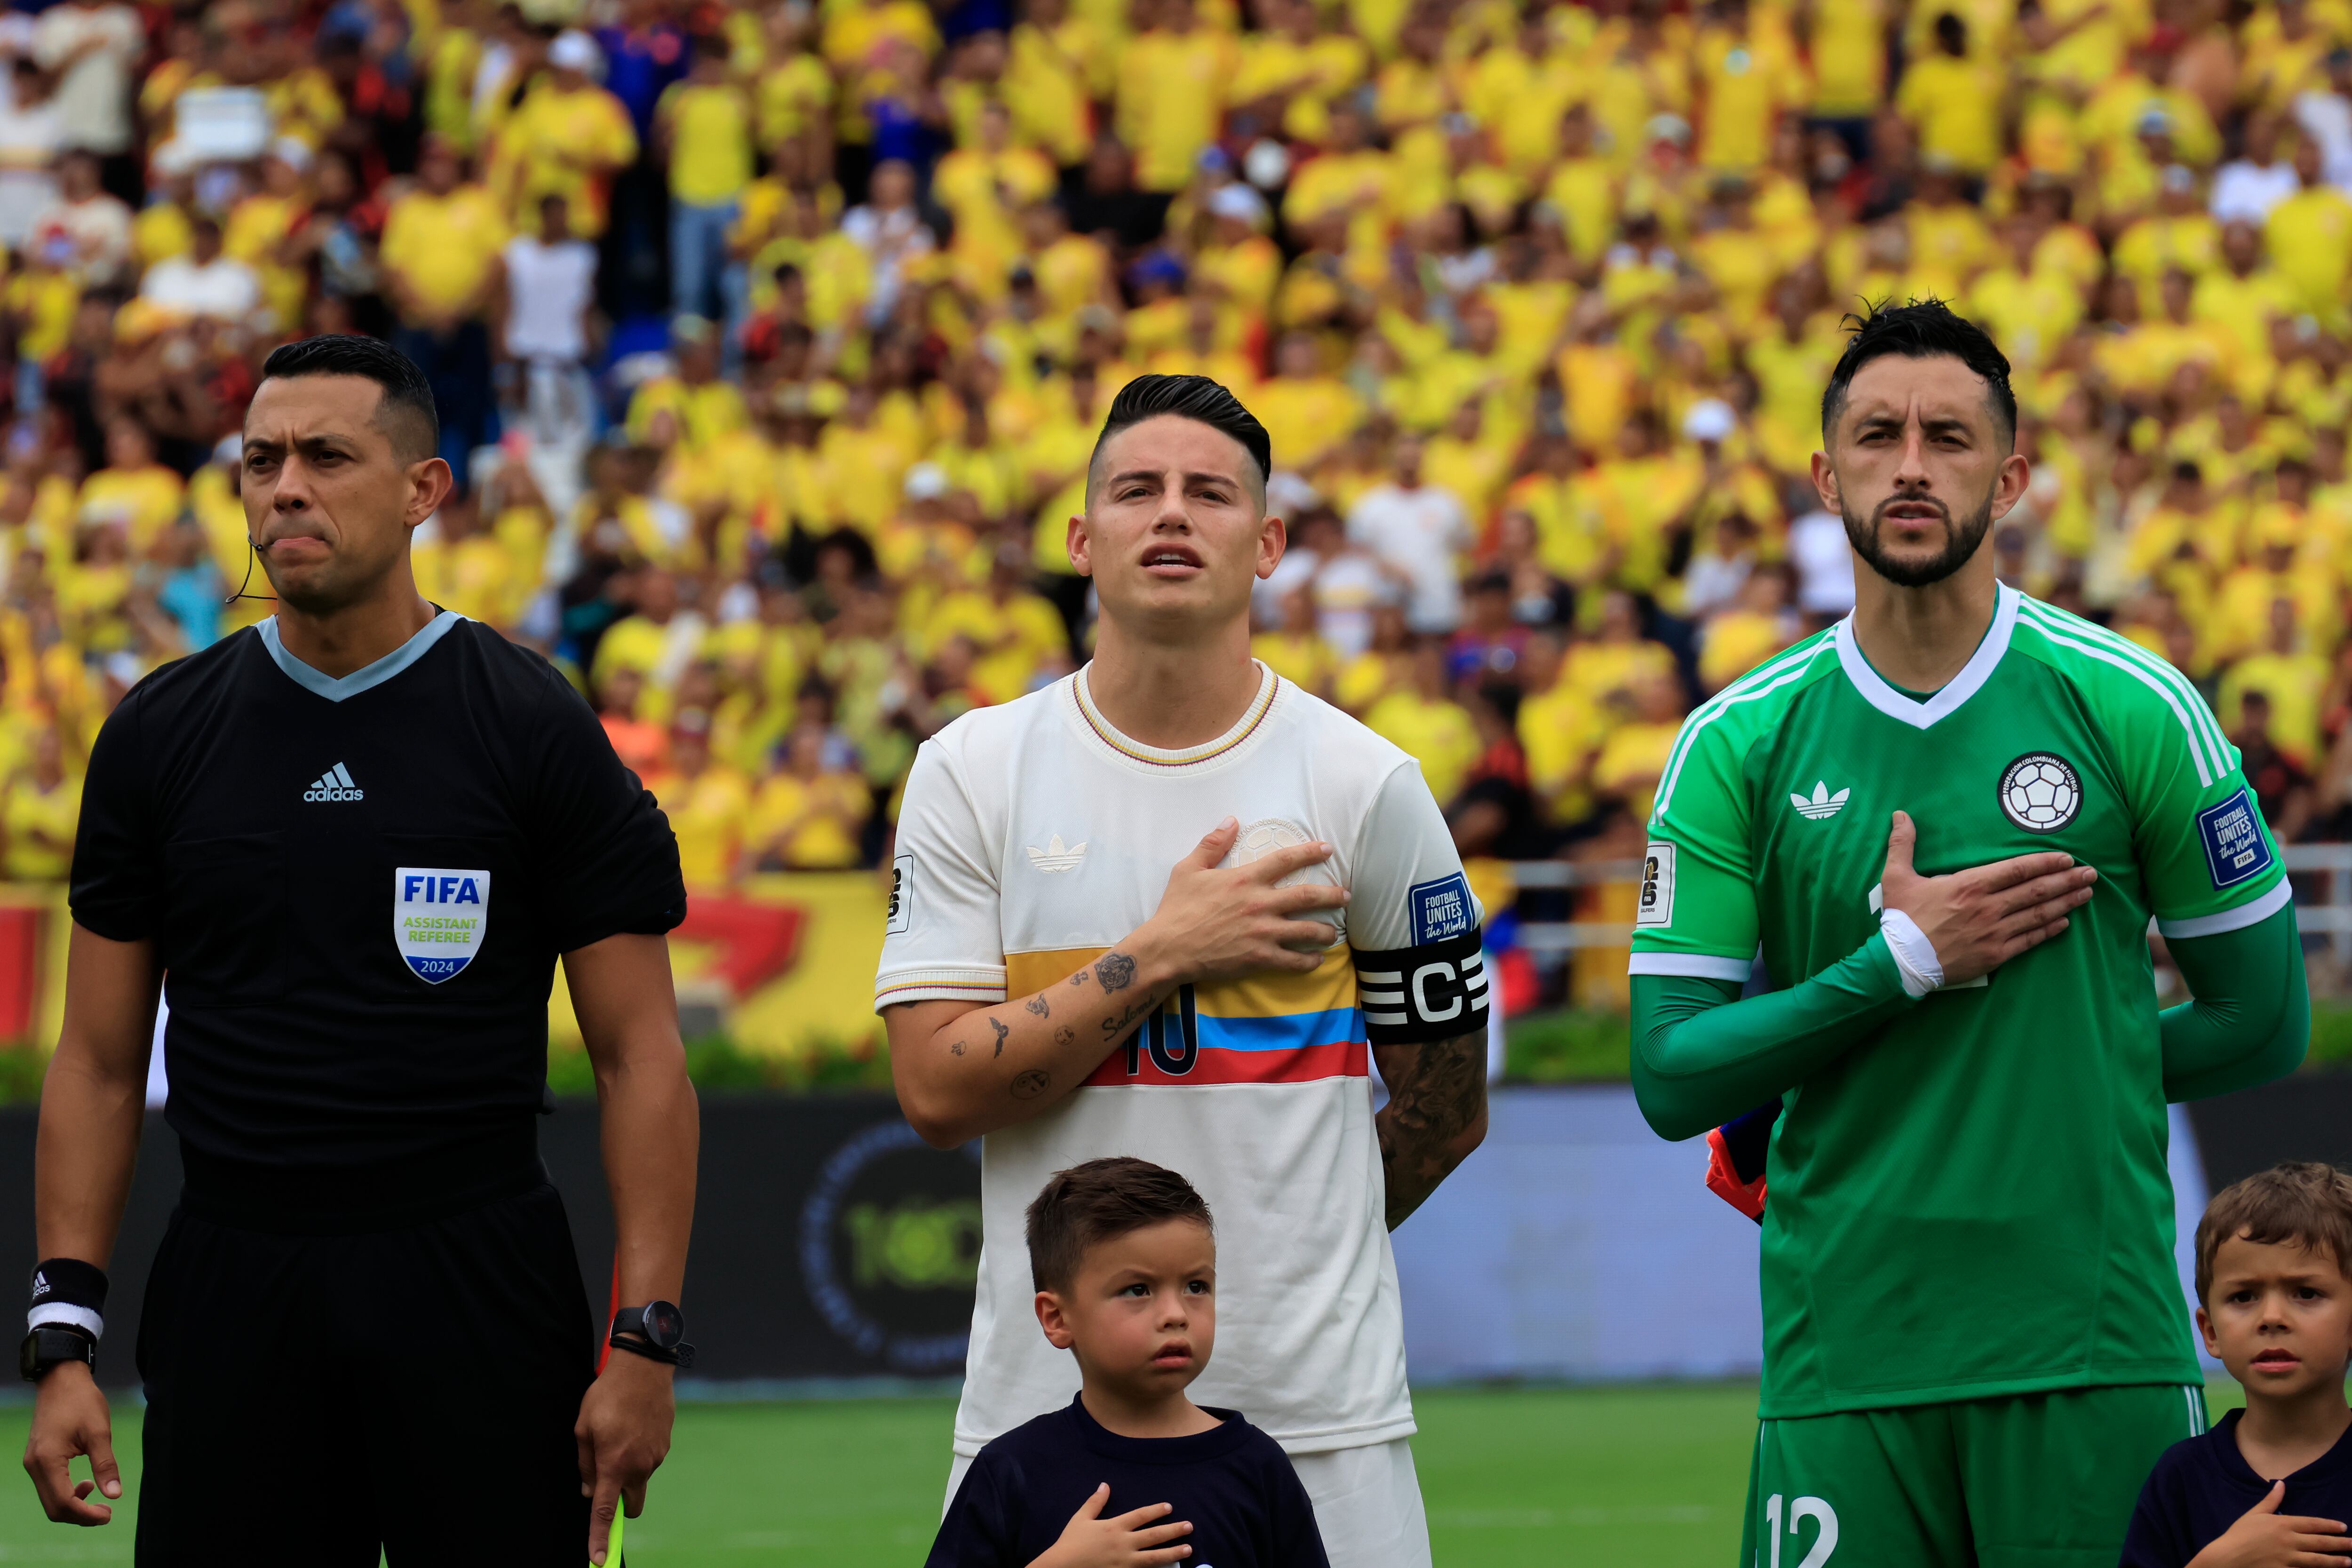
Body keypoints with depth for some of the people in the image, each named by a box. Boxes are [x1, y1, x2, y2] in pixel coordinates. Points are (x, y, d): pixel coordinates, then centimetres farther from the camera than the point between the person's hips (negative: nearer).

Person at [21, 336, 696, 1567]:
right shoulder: (160, 734, 6)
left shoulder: (535, 728, -1)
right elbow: (100, 1062, 9)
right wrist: (64, 1339, 0)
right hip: (230, 1297, 2)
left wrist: (645, 1341, -10)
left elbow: (639, 1055, -2)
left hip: (478, 1286, -2)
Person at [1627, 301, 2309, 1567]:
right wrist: (1900, 965, -11)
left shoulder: (2130, 708, 2)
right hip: (1843, 1357, 1)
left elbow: (2262, 1023, 9)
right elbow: (1672, 1083, -1)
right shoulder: (1738, 745, 4)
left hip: (2097, 1354, -1)